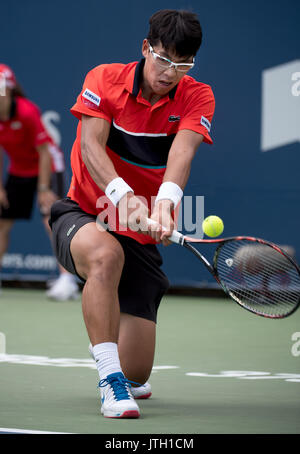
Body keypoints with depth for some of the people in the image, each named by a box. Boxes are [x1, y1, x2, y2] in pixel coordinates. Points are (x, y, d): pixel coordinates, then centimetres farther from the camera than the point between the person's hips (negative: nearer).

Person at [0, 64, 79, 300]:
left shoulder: (27, 112, -28)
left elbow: (44, 152, -23)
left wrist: (43, 189, -24)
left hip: (47, 166, -7)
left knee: (51, 218, -21)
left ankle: (67, 280, -24)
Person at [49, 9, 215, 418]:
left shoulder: (197, 97, -5)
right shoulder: (105, 79, -7)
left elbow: (182, 152, -24)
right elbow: (90, 145, -21)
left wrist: (165, 202, -45)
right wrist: (121, 193, -41)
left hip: (139, 234, 2)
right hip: (82, 216, -2)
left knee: (136, 372, -4)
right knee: (106, 253, -41)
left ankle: (124, 377, 36)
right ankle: (111, 382, -33)